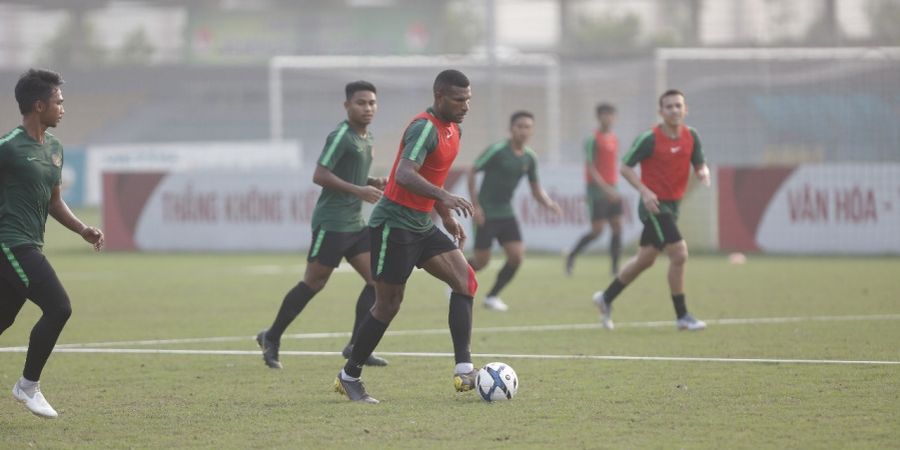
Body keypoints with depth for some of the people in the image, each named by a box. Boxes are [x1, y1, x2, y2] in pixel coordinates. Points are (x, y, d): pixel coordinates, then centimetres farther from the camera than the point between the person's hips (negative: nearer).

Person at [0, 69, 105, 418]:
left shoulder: (54, 149, 15)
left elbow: (53, 202, 24)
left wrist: (82, 229, 10)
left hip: (30, 245, 9)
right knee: (58, 307, -14)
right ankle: (28, 385, -3)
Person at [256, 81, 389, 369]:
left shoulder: (366, 137, 14)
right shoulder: (341, 136, -14)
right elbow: (320, 175, -20)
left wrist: (375, 183, 7)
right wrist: (358, 190, -23)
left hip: (355, 223, 9)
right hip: (332, 223, -9)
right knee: (313, 284, -2)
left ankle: (356, 346, 2)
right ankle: (271, 338, 12)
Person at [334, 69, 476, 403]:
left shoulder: (452, 129, 11)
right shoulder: (425, 128, -19)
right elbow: (404, 175, -35)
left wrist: (446, 217, 23)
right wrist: (443, 197, -47)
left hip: (422, 226, 9)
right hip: (394, 223, -9)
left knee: (465, 279, -9)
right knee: (388, 305, -3)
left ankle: (464, 371, -15)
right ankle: (349, 377, 14)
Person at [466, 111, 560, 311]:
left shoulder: (529, 158, 3)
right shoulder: (497, 150, -15)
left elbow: (536, 191, 10)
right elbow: (472, 172, -9)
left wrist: (548, 203, -12)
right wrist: (475, 206, -14)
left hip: (506, 214, 6)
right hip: (486, 214, -6)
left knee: (517, 256, -8)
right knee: (481, 260, -4)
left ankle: (492, 297, 9)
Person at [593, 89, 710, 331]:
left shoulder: (691, 136, 1)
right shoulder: (650, 139, -15)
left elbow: (700, 165, 6)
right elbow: (625, 167, -9)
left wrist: (703, 172, -19)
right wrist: (644, 191, -22)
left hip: (673, 204, 7)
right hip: (654, 203, -7)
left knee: (644, 259, 17)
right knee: (679, 255, -15)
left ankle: (606, 298, 34)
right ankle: (682, 316, -6)